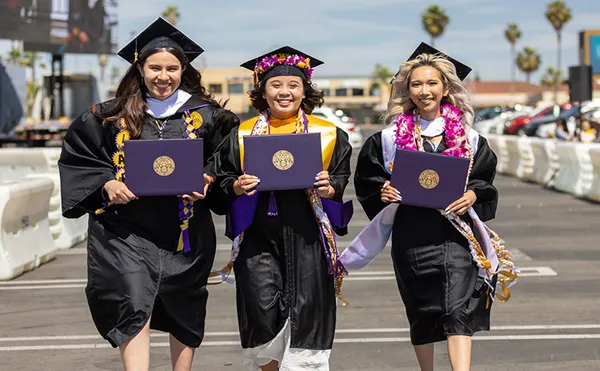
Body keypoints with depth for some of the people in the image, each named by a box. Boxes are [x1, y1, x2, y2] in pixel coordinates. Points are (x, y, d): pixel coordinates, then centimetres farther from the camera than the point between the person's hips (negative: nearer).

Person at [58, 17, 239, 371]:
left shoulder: (206, 116, 1)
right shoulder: (112, 117, 1)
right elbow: (76, 157, 7)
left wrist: (207, 185, -12)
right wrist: (106, 184, -9)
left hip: (185, 232, 1)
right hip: (126, 230, -1)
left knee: (184, 314, 13)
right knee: (134, 307, -16)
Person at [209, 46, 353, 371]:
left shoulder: (328, 134, 7)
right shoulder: (242, 135, 9)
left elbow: (343, 178, 8)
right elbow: (221, 178, 12)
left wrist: (329, 188, -12)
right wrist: (237, 187, -8)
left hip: (307, 236, 0)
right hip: (258, 234, 0)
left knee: (305, 309, -1)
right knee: (261, 308, -8)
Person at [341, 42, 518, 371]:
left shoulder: (468, 138, 6)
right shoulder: (390, 138, 3)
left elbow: (485, 181, 11)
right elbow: (367, 182, 8)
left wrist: (472, 195, -9)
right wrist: (383, 192, -12)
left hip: (456, 231, 0)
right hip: (412, 233, 1)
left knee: (458, 310, -14)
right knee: (421, 313, 9)